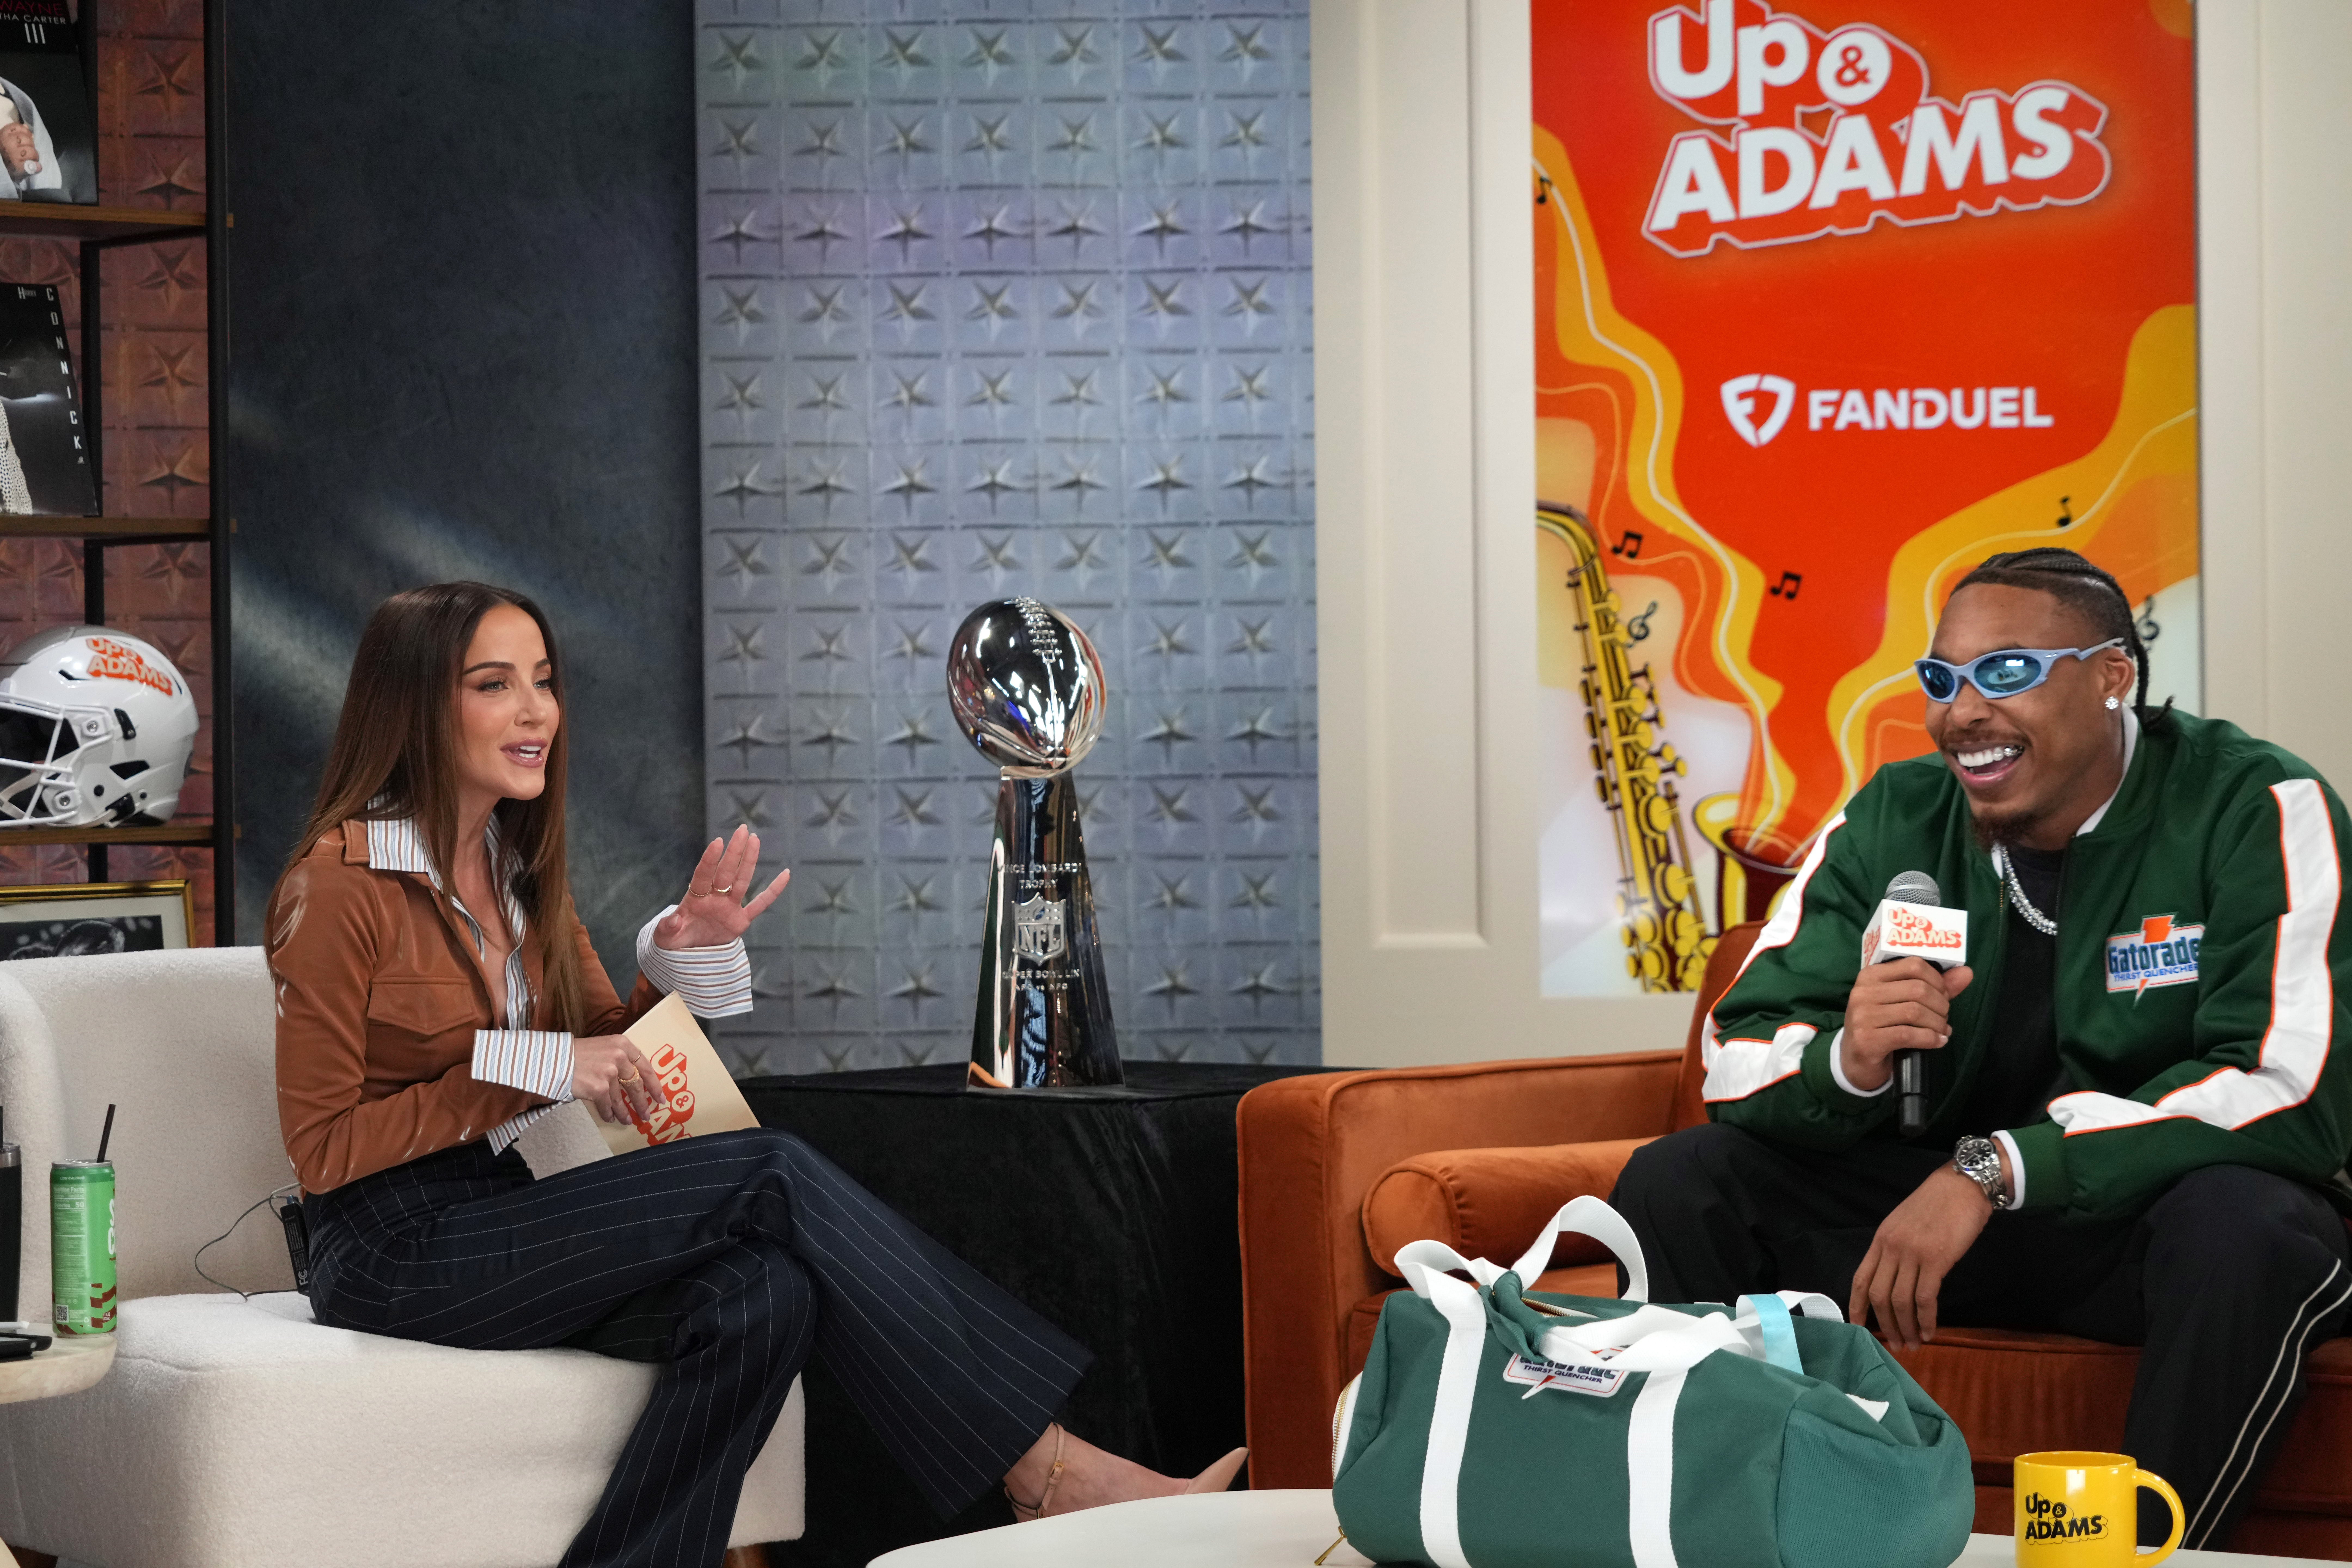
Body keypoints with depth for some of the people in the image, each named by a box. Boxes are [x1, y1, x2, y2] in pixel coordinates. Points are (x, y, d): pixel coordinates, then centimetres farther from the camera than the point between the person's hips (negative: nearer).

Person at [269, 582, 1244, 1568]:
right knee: (773, 1177, -21)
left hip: (494, 1218, 7)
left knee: (762, 1292, -26)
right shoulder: (338, 884, -10)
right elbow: (323, 1147, -12)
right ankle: (1049, 1472, -20)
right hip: (401, 1255, -7)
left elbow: (613, 1059, 16)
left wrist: (688, 953, -3)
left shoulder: (520, 870, 13)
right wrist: (528, 1071, -18)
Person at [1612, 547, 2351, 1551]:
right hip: (1937, 1199, 4)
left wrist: (1998, 1169, -29)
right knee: (1676, 1186, -12)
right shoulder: (1892, 824, -1)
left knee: (2247, 1227, -38)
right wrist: (1846, 1062, -29)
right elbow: (1737, 1061, -3)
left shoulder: (2252, 815, -14)